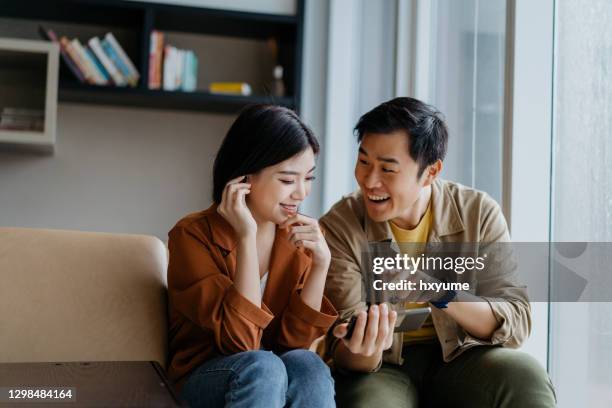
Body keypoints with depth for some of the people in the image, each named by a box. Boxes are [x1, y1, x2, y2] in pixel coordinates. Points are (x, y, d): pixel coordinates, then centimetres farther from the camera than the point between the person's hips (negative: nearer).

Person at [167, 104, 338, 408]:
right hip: (202, 379, -3)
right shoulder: (193, 235, -14)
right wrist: (246, 237, -26)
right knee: (261, 365, -34)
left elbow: (292, 341, -8)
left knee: (307, 366, -29)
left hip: (275, 381, 4)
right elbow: (241, 341, -23)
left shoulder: (300, 236, -2)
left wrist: (321, 263, -20)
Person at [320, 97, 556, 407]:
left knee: (524, 375, -28)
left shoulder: (479, 213, -6)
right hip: (383, 368, -1)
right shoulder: (338, 228, -9)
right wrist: (362, 351, -36)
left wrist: (443, 295, -28)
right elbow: (342, 351, -11)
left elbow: (516, 324, -10)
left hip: (460, 358, 2)